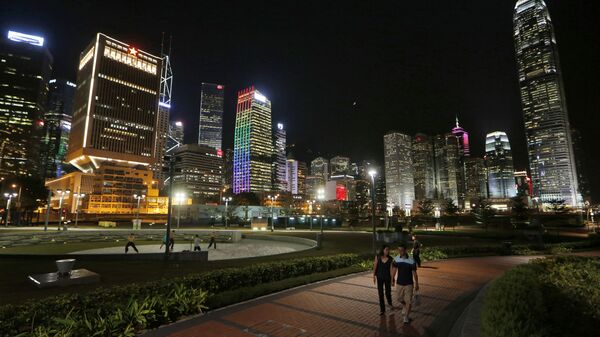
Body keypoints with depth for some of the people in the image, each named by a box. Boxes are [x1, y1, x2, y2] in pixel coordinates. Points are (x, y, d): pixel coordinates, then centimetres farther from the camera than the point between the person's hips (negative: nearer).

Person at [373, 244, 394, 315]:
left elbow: (391, 269, -9)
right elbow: (375, 267, -4)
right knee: (380, 293, 7)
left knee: (388, 292, 10)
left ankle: (390, 303, 43)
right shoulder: (377, 257, -10)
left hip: (387, 278, 0)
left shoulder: (390, 259, -11)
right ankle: (382, 309, 21)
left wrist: (392, 279, -9)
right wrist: (374, 276, -2)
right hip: (379, 278, 1)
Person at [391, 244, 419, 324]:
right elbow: (394, 269, 5)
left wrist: (416, 284, -3)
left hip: (409, 284, -3)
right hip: (399, 283, 3)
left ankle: (406, 318, 17)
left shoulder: (411, 261, -17)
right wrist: (392, 279, 8)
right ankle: (405, 307, 49)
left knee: (408, 301, 2)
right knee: (400, 299, 17)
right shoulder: (396, 259, -7)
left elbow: (414, 273, -8)